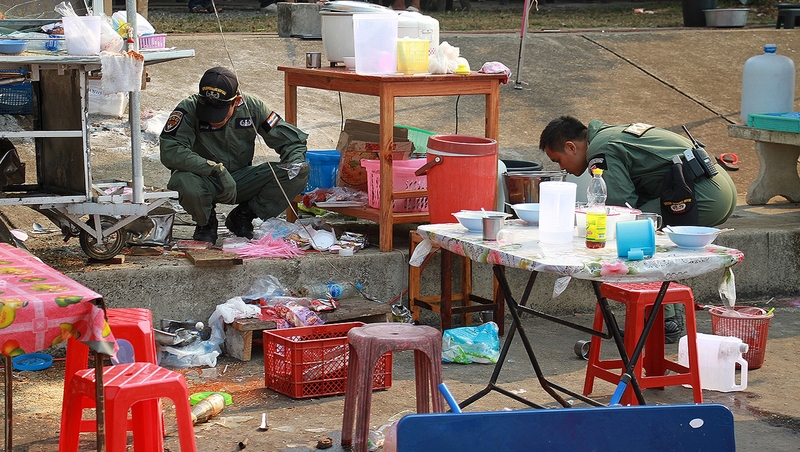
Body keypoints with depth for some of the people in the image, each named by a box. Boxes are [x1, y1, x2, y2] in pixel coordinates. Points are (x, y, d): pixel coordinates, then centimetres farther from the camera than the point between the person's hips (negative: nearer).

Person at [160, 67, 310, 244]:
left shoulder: (252, 107, -11)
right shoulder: (188, 109, -21)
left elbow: (291, 138, -1)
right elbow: (170, 151, -33)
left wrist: (295, 163, -22)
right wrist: (214, 169, -39)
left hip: (241, 180, 3)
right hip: (204, 179, -3)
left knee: (300, 172, -18)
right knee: (184, 182, -39)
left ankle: (242, 216, 2)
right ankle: (206, 222, -2)